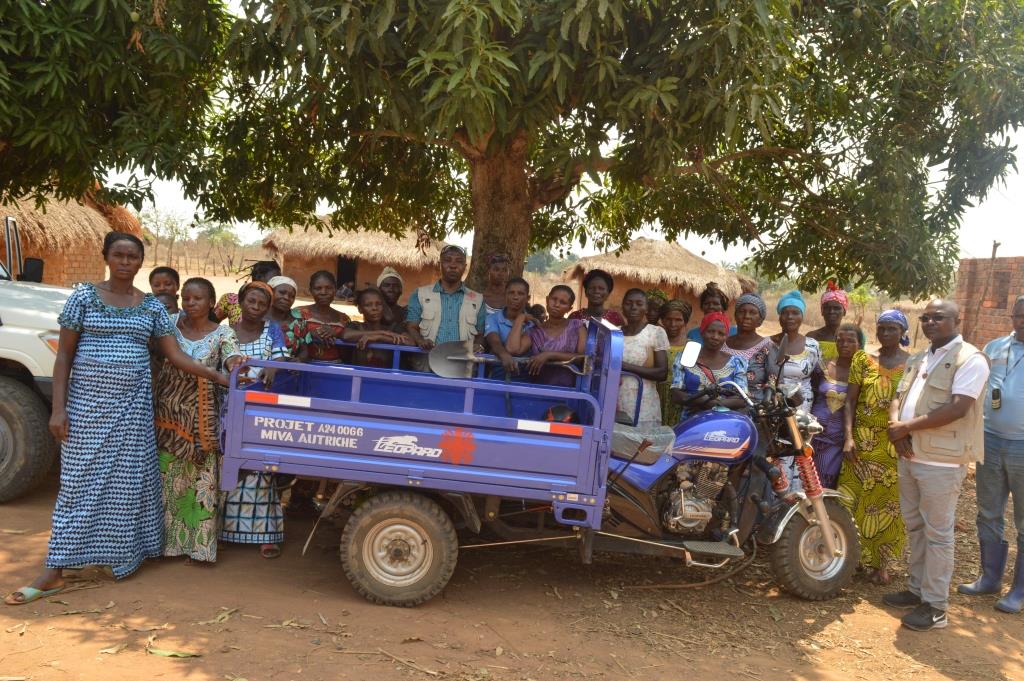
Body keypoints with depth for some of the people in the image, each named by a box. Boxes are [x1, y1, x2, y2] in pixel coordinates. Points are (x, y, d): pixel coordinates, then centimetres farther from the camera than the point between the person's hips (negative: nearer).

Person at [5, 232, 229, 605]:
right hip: (87, 403, -2)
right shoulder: (84, 295, -1)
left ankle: (124, 556, 19)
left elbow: (175, 355, 4)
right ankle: (54, 571, 7)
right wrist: (58, 407, -7)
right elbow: (64, 354, -1)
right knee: (79, 482, 0)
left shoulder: (152, 306, 5)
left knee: (129, 480, 5)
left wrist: (217, 376, -7)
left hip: (132, 405, 2)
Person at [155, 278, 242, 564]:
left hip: (201, 417, -1)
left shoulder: (222, 334, -1)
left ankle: (196, 542, 10)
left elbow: (231, 355, -19)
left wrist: (234, 363, -42)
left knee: (200, 478, 0)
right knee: (166, 476, 6)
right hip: (169, 412, 2)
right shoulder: (172, 323, 6)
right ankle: (166, 539, 19)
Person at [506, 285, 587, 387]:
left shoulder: (577, 327, 7)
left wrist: (550, 355, -10)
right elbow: (512, 350, -9)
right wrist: (521, 318, 2)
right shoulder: (534, 332, 8)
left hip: (569, 389, -1)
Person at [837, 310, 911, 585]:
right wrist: (849, 436, -8)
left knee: (888, 504, 4)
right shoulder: (862, 359, 6)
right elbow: (850, 400, 3)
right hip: (863, 443, 1)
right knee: (854, 501, 1)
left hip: (897, 446, -1)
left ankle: (881, 563, 15)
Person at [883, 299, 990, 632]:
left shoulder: (970, 359, -10)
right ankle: (917, 589, 30)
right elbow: (898, 398, 15)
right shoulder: (917, 360, 17)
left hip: (941, 462, -8)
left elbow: (957, 408, -20)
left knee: (937, 533, -1)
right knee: (915, 527, 17)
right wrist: (894, 425, -7)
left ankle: (935, 606, 8)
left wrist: (907, 426, -17)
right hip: (909, 456, 8)